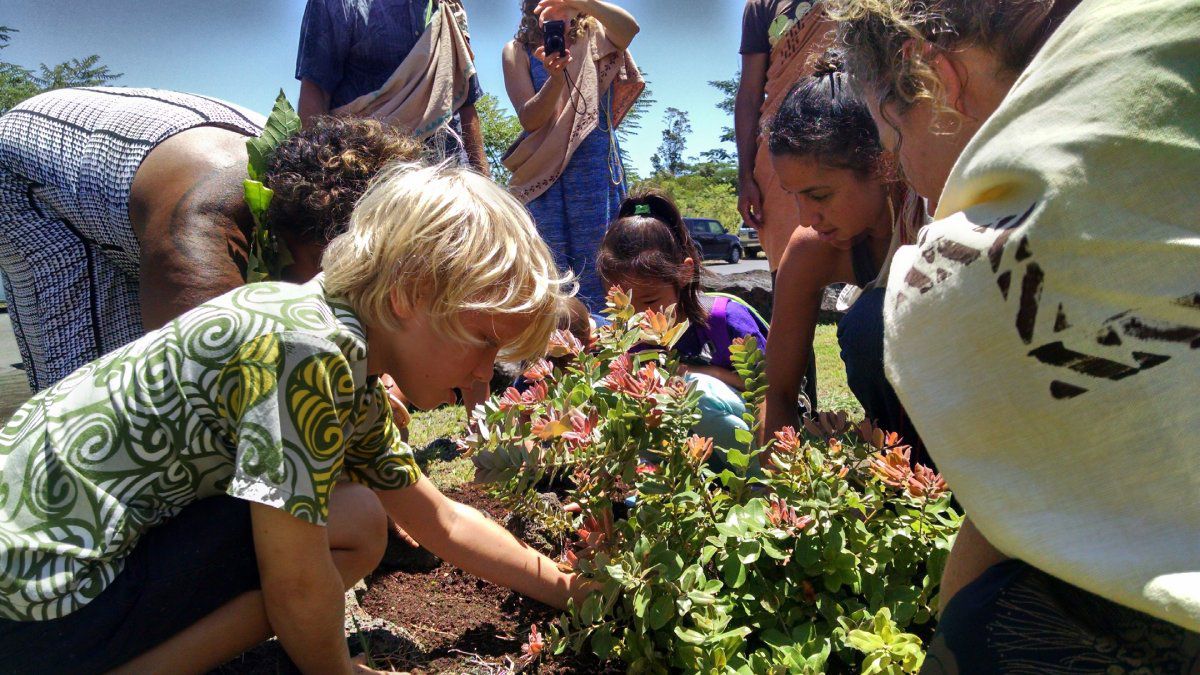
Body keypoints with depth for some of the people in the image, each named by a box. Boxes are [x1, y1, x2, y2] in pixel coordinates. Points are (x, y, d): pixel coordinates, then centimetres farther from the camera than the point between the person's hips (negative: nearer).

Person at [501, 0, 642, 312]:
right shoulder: (518, 51, 9)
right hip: (544, 174, 0)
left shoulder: (596, 37, 10)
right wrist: (556, 78, -20)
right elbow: (529, 118, -2)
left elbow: (629, 27, -14)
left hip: (596, 166, 0)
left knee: (597, 272, -2)